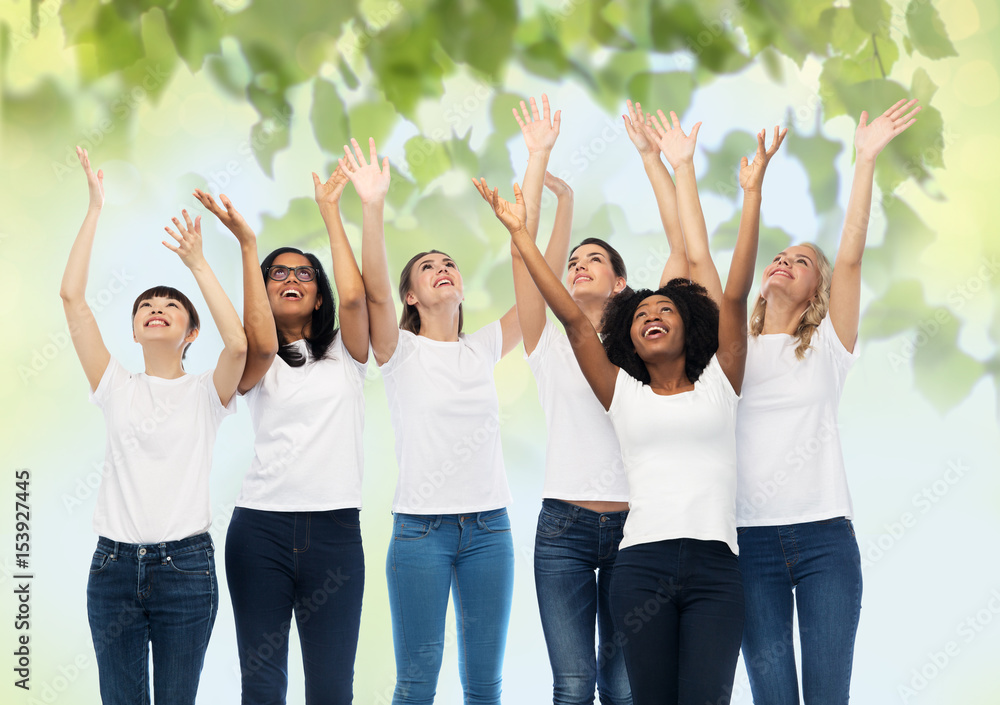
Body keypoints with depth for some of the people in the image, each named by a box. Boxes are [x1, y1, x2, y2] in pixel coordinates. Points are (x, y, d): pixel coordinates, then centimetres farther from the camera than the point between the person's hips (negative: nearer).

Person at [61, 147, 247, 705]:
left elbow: (238, 344, -19)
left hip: (186, 563, -2)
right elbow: (72, 297, 0)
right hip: (115, 560, 2)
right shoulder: (116, 387, 8)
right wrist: (96, 207, -1)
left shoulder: (206, 393, 3)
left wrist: (199, 265, -12)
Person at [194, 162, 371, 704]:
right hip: (260, 528, 0)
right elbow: (262, 342, -14)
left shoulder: (343, 354, 12)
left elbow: (353, 297, -6)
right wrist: (247, 244, -12)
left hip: (335, 530, 0)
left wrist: (330, 211, 0)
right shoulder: (253, 365, 9)